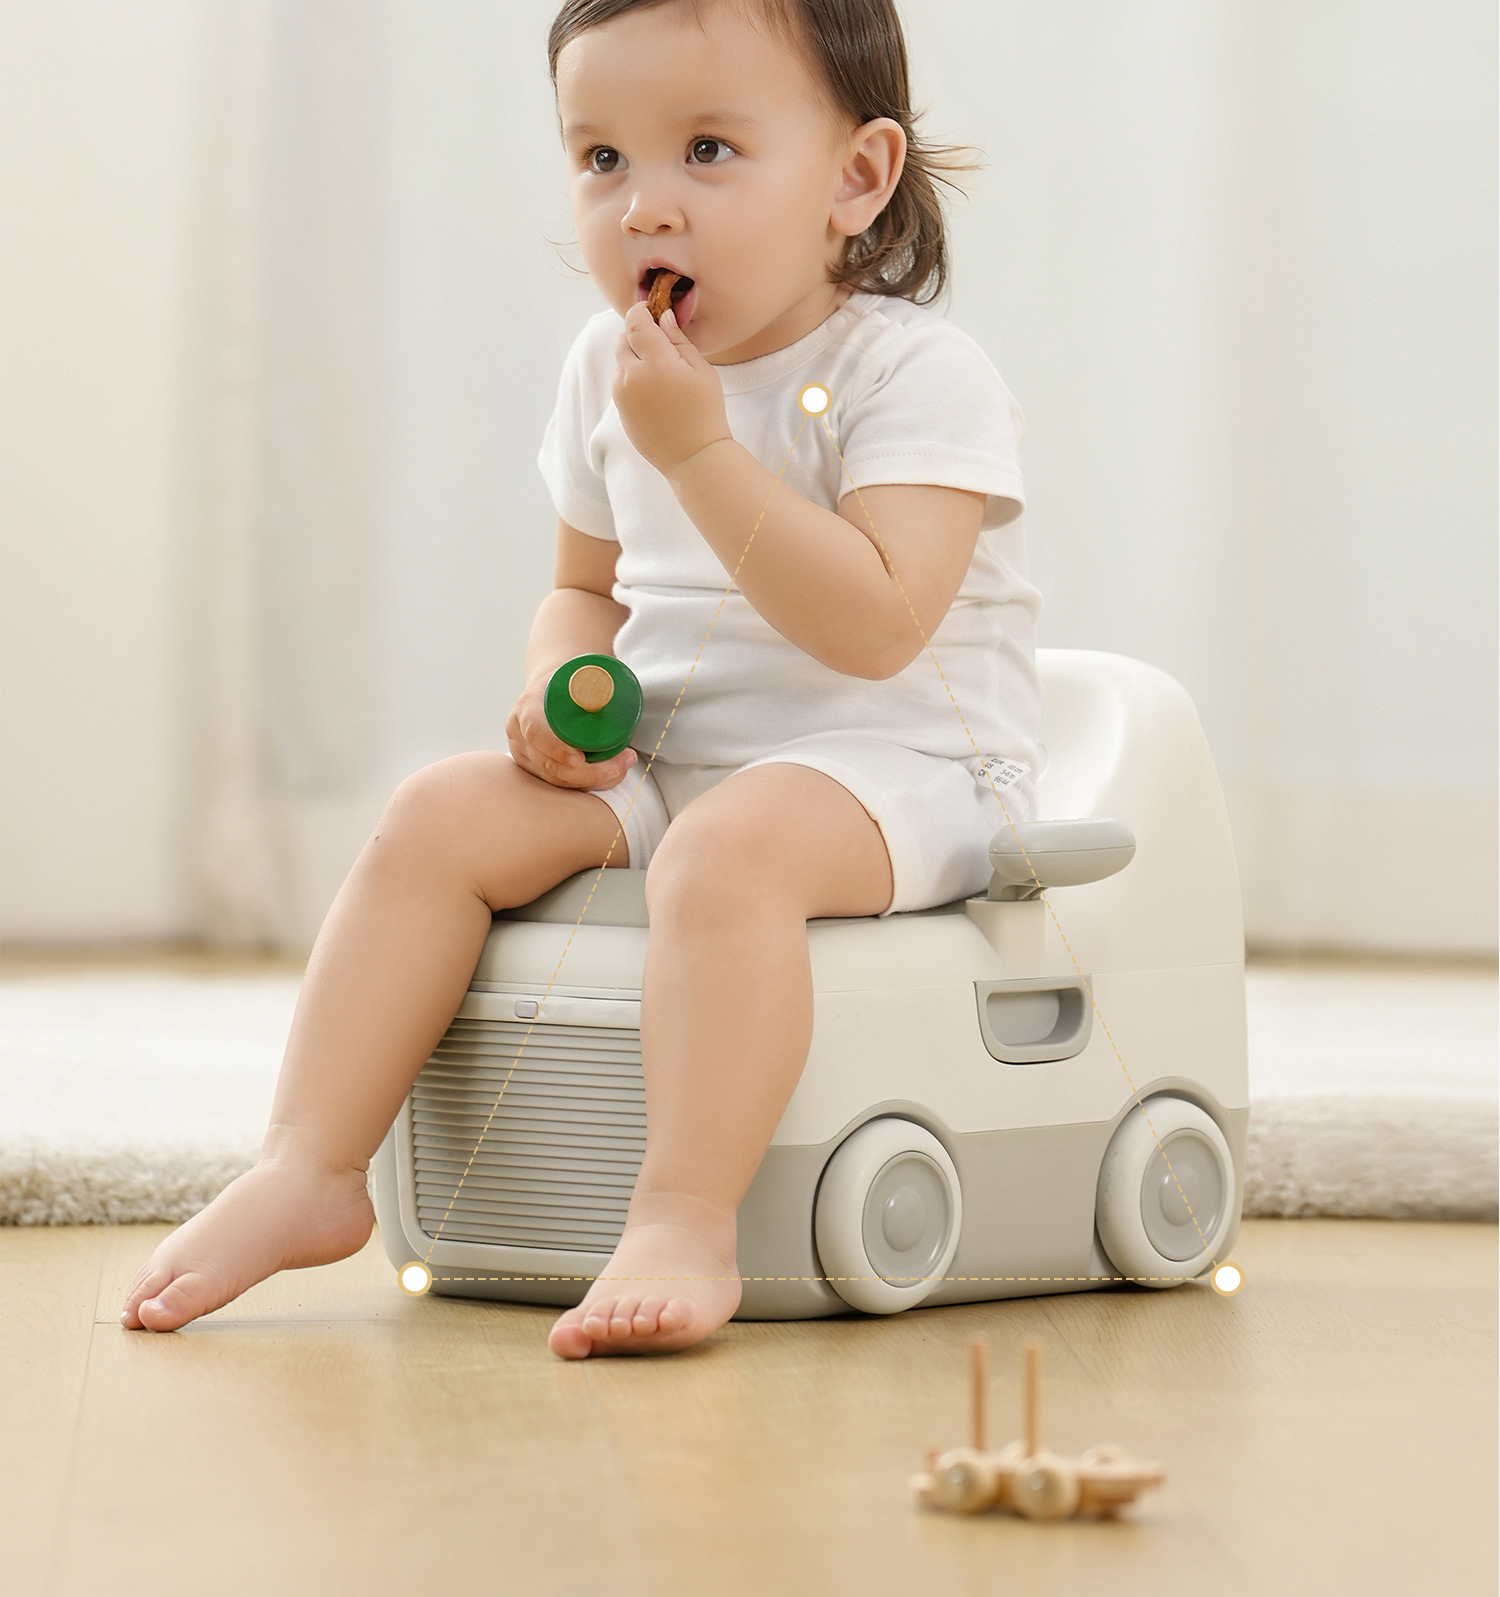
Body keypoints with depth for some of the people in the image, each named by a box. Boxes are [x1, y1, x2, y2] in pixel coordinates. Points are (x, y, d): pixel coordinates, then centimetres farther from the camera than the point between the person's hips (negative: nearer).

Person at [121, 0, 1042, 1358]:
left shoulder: (916, 375, -13)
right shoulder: (611, 374, 9)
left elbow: (875, 624, -25)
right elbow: (587, 589, 22)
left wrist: (699, 448, -25)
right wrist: (562, 694, -3)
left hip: (891, 764, -7)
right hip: (656, 758, 7)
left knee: (728, 845, -37)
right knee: (442, 814, -13)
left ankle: (686, 1224, -41)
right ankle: (310, 1170, -13)